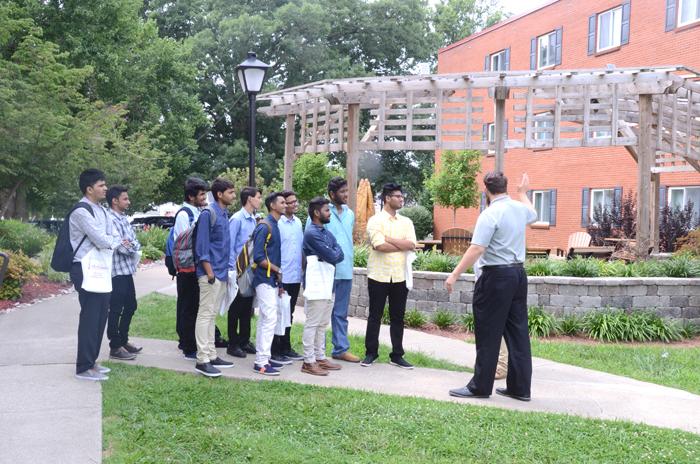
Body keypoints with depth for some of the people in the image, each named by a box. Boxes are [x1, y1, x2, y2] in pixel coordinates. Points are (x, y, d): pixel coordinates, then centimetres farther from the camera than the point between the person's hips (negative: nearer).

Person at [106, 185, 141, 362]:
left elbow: (135, 242, 12)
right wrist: (133, 248, -2)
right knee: (116, 310, -2)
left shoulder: (124, 218, 15)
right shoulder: (111, 219, -14)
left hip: (127, 270, 10)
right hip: (117, 271, -10)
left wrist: (132, 246, -10)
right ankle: (115, 347, 7)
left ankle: (123, 341, 30)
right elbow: (120, 245, -21)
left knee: (130, 306, 17)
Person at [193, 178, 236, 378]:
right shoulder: (208, 214, -11)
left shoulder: (225, 215, 14)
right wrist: (209, 271, -18)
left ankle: (211, 355, 19)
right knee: (205, 314, -6)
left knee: (212, 315, 13)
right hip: (211, 274, -8)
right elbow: (201, 245, -15)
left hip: (222, 273, 9)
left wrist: (227, 269, 16)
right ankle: (202, 360, -4)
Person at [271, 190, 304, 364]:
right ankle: (275, 351, 8)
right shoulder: (277, 223, -12)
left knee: (288, 314, 15)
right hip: (281, 276, -7)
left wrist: (302, 270, 14)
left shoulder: (298, 222, 11)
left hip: (296, 276, 7)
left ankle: (285, 348, 25)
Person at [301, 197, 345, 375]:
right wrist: (334, 254, 2)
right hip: (316, 285, -9)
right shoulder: (311, 233, -13)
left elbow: (340, 254, 7)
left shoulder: (327, 233, 16)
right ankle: (309, 362, 0)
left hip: (328, 285, 9)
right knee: (312, 324, -4)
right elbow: (332, 257, -17)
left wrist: (333, 255, -10)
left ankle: (320, 358, 21)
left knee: (322, 324, 14)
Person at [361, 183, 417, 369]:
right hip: (379, 276, -4)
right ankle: (371, 353, 15)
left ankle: (397, 355, 16)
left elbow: (412, 244, -6)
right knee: (375, 316, 5)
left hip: (400, 277, 4)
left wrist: (389, 239, -12)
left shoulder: (406, 222, 9)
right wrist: (403, 245, -9)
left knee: (398, 317, 8)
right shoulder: (375, 220, -5)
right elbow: (379, 245, -19)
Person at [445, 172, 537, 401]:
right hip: (519, 273, 8)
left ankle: (480, 387, 6)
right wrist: (523, 193, 50)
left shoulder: (490, 214, -14)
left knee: (488, 335, -1)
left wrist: (455, 274, -19)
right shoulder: (520, 208, 9)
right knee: (517, 332, 10)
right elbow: (533, 214, 35)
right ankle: (520, 387, 15)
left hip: (496, 276, -8)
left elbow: (476, 249, -21)